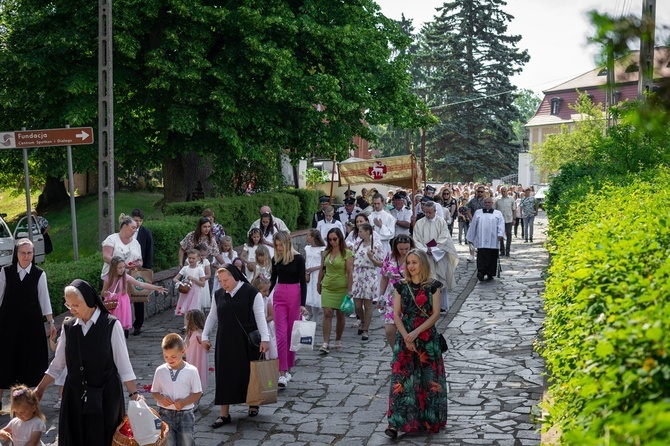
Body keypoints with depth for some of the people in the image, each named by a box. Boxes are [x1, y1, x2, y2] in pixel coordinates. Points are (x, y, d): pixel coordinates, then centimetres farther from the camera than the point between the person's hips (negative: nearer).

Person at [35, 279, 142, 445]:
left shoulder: (111, 325, -10)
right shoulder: (69, 328, 2)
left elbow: (123, 364, -8)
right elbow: (57, 365, 10)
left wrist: (133, 393, -11)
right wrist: (39, 390, 10)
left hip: (105, 396, -4)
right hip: (75, 396, 4)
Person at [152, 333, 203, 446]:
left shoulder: (191, 371, -7)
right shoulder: (160, 371, -1)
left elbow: (197, 393, -3)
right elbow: (154, 391, 8)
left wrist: (184, 402, -17)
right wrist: (161, 398, -13)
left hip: (185, 414, -1)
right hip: (165, 414, 1)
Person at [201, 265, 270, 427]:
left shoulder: (252, 293, -9)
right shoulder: (218, 295, 5)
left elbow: (260, 316, -13)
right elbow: (212, 317, 14)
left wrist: (265, 338, -20)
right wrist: (205, 336, 11)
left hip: (247, 342, -4)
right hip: (225, 342, 4)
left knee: (248, 372, 7)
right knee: (224, 375, 2)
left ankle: (253, 403, 31)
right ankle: (224, 414, 6)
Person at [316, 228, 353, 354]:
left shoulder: (347, 253, -7)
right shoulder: (326, 253, 6)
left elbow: (350, 272, -9)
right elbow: (322, 269, 16)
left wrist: (349, 289, -12)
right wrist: (319, 283, 20)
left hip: (341, 288, -2)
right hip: (327, 287, 2)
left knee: (340, 314, 8)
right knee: (327, 314, -8)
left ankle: (338, 340, 26)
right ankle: (326, 344, -10)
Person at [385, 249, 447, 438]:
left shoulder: (433, 286, -1)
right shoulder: (401, 286, 4)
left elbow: (435, 314, -6)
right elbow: (396, 314, 0)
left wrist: (416, 333, -15)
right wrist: (406, 336, -13)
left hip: (427, 337, -1)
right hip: (405, 337, 1)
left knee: (429, 379, 5)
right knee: (401, 378, -5)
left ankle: (429, 420, 19)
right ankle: (396, 422, -6)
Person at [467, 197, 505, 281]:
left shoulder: (498, 214, 13)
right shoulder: (478, 213, 15)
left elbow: (501, 224, 1)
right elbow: (473, 226, 16)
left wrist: (500, 234, -15)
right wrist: (470, 238, 14)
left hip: (493, 241, 0)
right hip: (481, 240, 0)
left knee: (492, 257, 2)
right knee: (482, 256, -12)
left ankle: (490, 274, 11)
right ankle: (481, 271, -19)